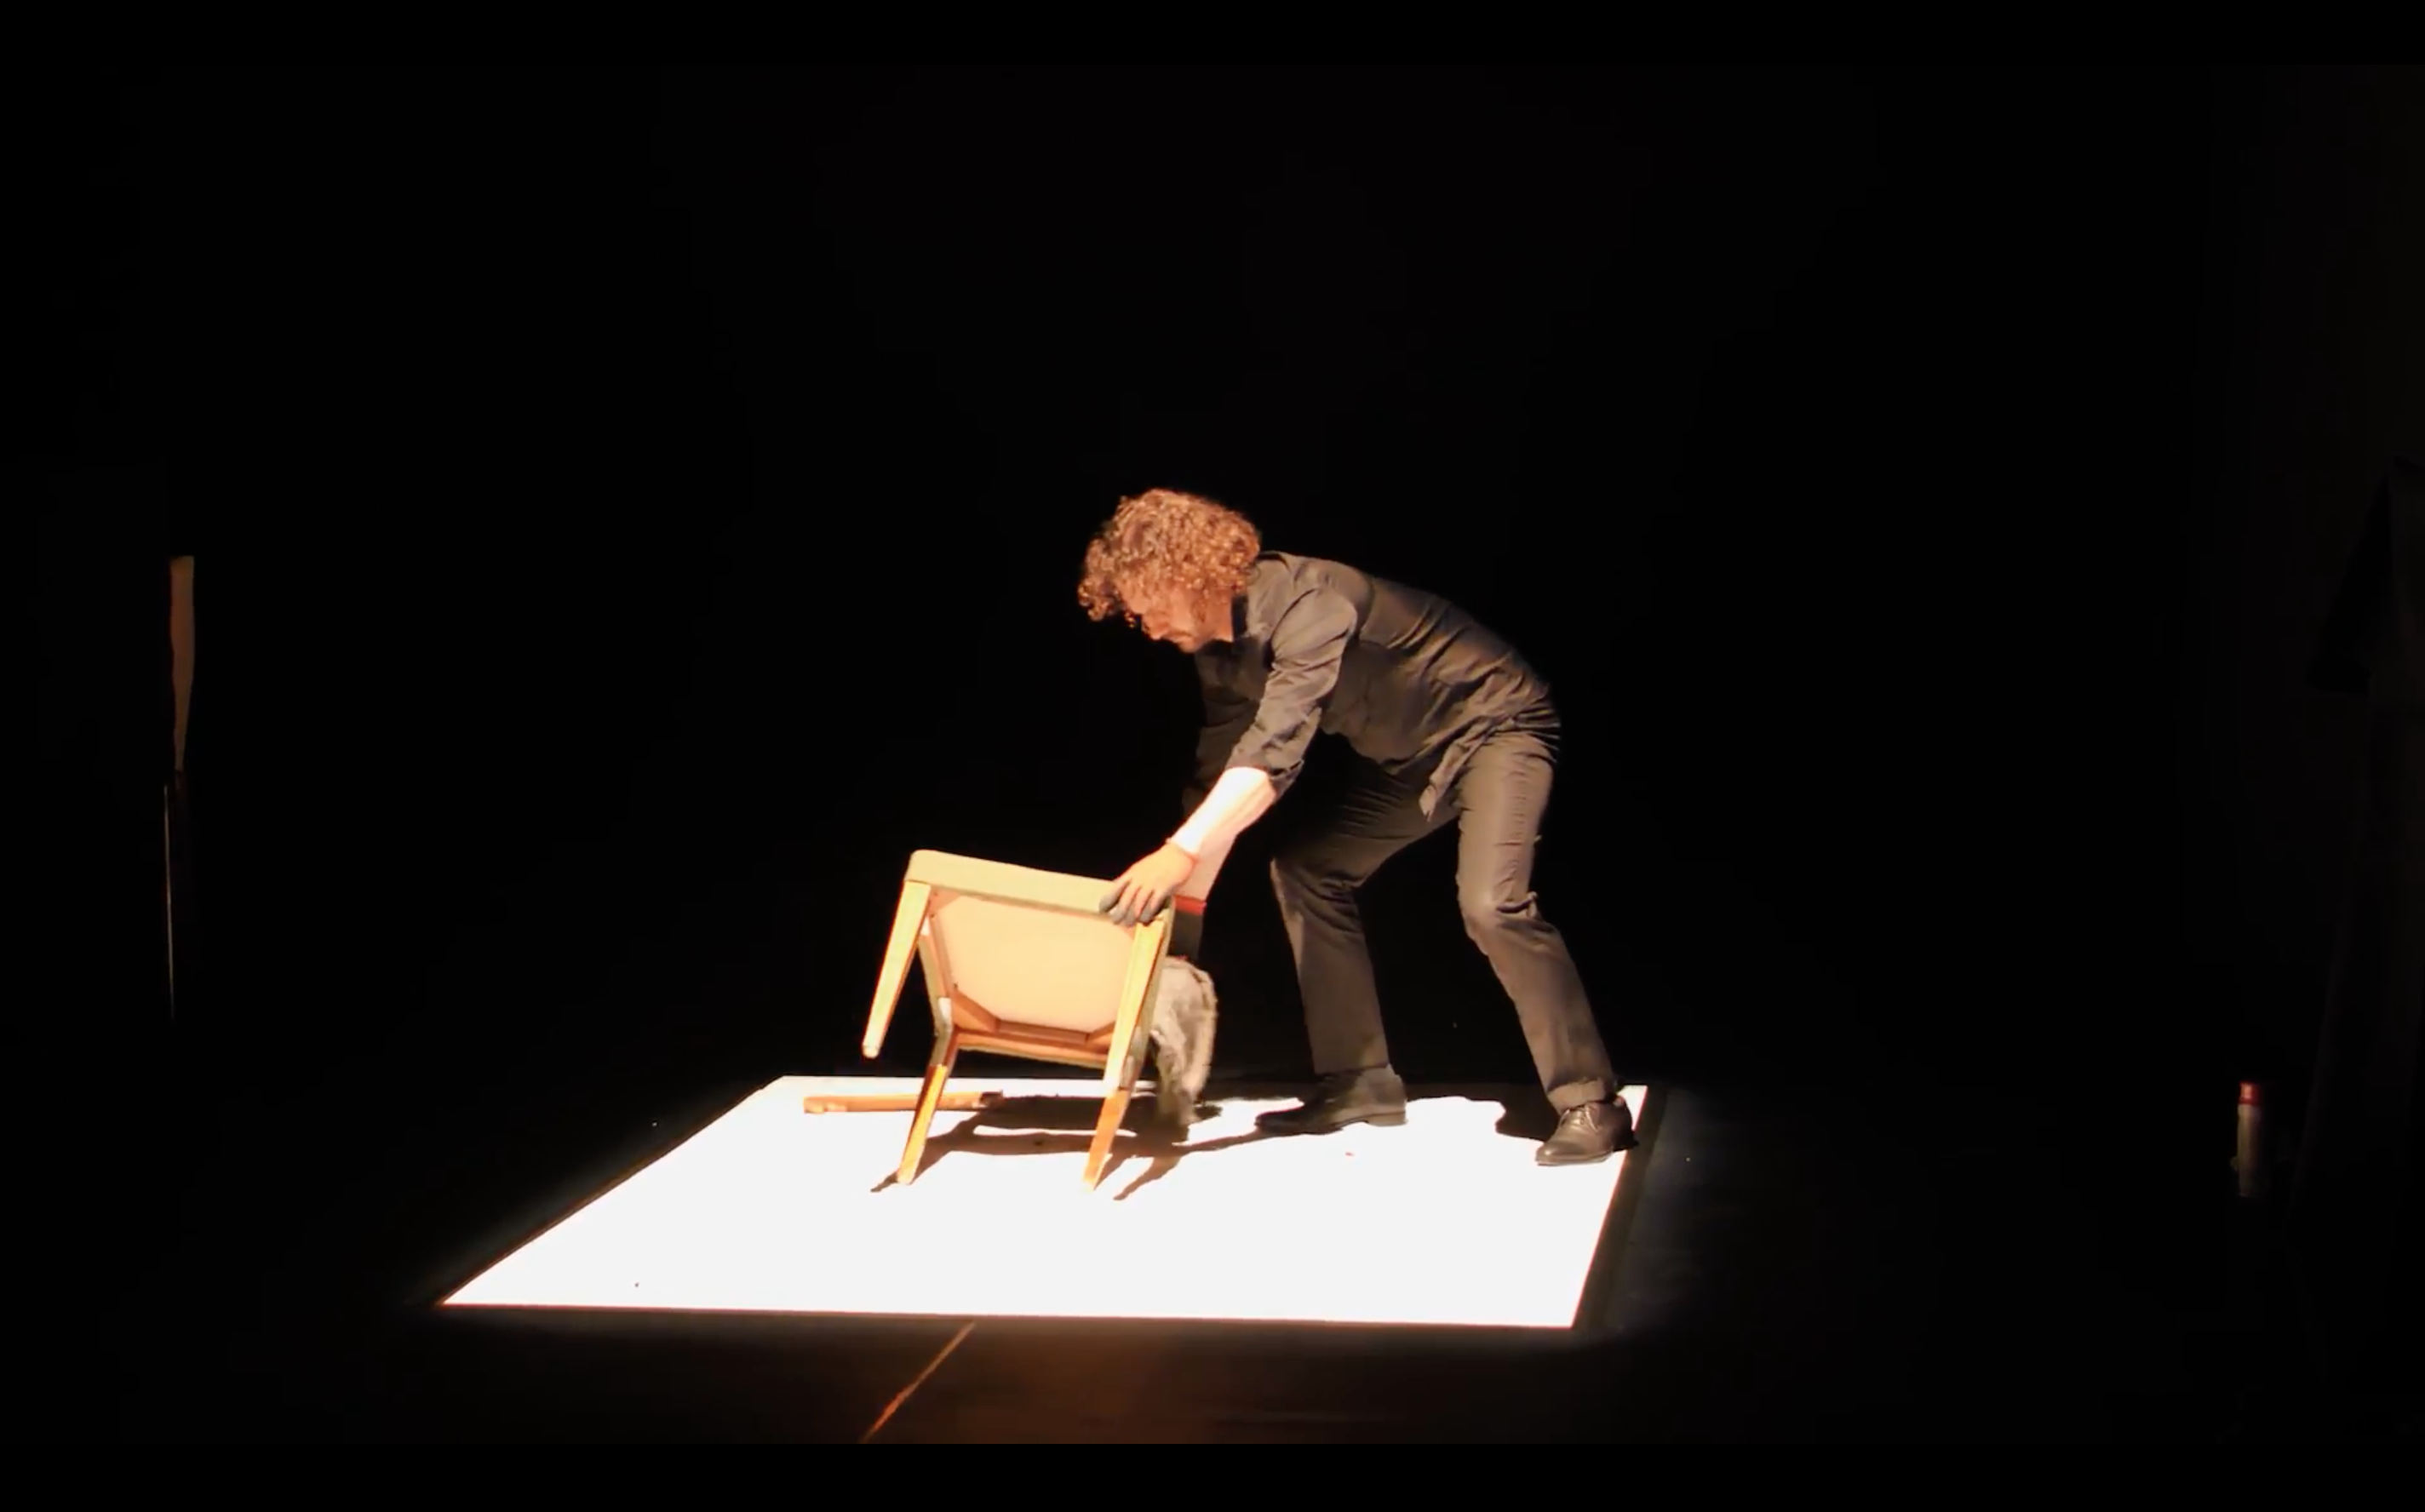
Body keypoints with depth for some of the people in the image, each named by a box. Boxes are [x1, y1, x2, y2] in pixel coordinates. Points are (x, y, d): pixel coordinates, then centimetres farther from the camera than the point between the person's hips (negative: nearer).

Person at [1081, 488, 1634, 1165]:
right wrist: (1185, 906, 2)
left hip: (1495, 723, -9)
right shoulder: (1221, 649, -4)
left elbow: (1275, 752, -43)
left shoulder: (1306, 603, -33)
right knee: (1306, 871, 6)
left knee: (1492, 904, -26)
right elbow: (1221, 772, 4)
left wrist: (1182, 851, -51)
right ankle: (1361, 1081, 10)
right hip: (1410, 754, 9)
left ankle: (1591, 1103, -16)